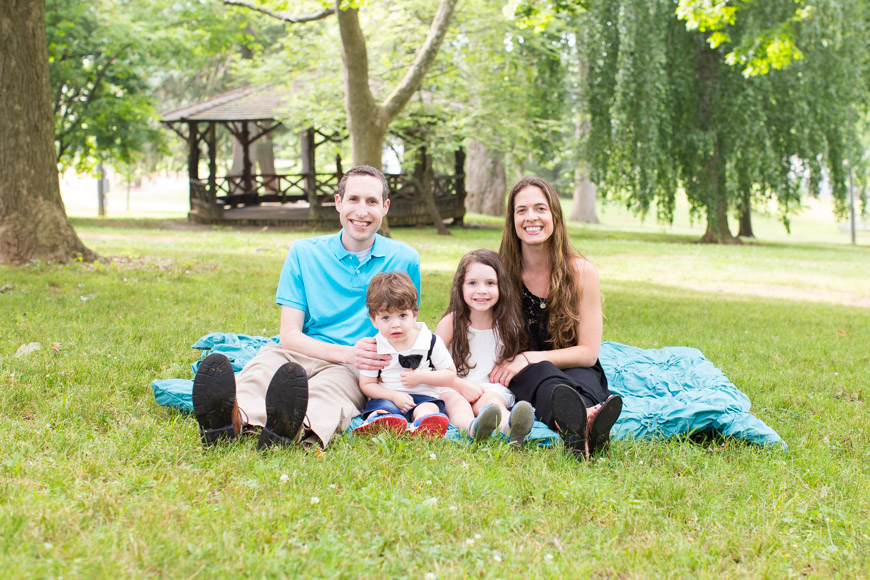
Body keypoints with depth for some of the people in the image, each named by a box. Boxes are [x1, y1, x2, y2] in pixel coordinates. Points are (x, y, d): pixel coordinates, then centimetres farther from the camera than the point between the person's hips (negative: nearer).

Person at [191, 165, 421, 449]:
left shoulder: (404, 259, 12)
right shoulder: (304, 253, 12)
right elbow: (290, 335, 3)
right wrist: (348, 353, -15)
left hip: (354, 371, -1)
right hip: (300, 354, 2)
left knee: (329, 388, -40)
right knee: (266, 360, -36)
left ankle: (298, 430, -76)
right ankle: (236, 418, -71)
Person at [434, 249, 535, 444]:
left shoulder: (507, 324, 6)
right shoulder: (451, 322, 0)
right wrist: (463, 386, -13)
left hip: (493, 389, 1)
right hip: (453, 388, -1)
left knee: (490, 402, -32)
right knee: (457, 404, -33)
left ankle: (510, 429, -67)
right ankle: (474, 428, -68)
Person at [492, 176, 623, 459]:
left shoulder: (582, 272, -3)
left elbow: (588, 352, -3)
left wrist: (529, 358, -17)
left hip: (576, 374, 0)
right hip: (523, 381, 0)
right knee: (541, 373, -37)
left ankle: (578, 430, -75)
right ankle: (584, 422, -74)